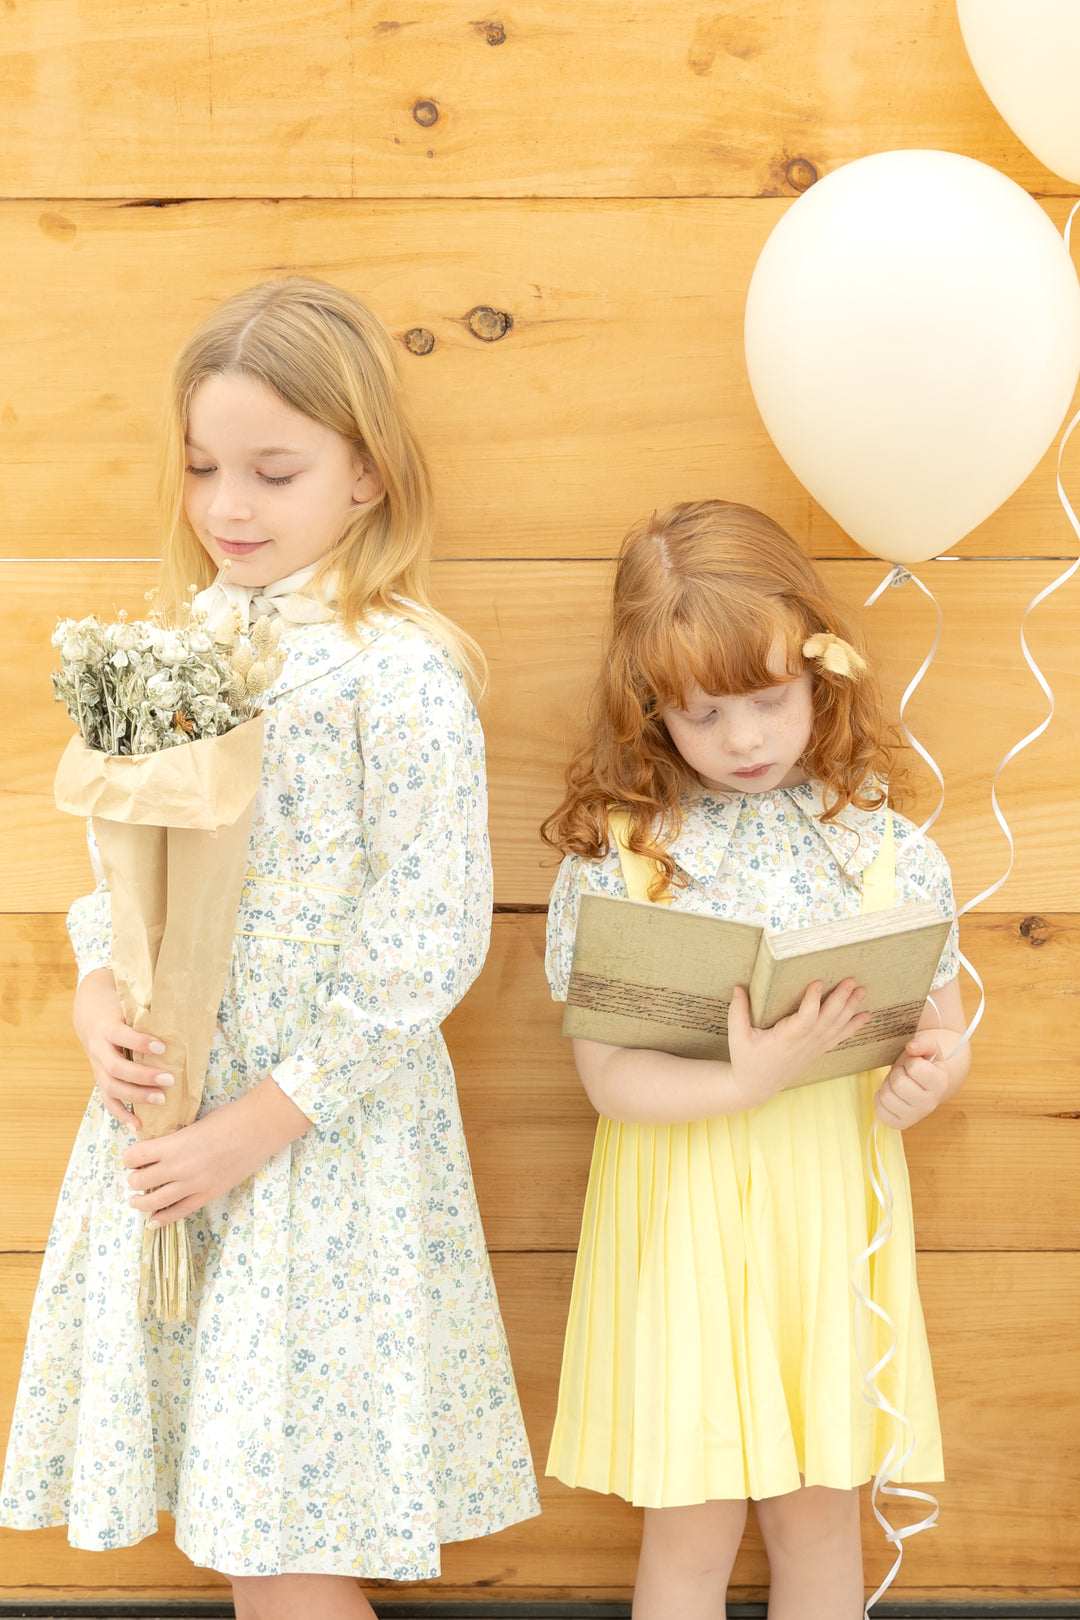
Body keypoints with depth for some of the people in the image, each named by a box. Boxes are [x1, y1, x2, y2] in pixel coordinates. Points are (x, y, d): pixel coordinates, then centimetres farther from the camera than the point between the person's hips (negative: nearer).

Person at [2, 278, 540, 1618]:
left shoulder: (401, 675, -14)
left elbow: (425, 948, -16)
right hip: (162, 1114, 6)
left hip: (326, 1143, -6)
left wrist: (256, 1125, -16)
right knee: (228, 1512, 15)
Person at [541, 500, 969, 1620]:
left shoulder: (880, 850, 0)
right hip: (682, 1216, -2)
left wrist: (930, 1070, -16)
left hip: (830, 1210, 2)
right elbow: (605, 1074, -10)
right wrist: (748, 1085, -26)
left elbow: (943, 1020, 7)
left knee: (820, 1504, 12)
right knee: (691, 1520, 7)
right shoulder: (618, 857, -7)